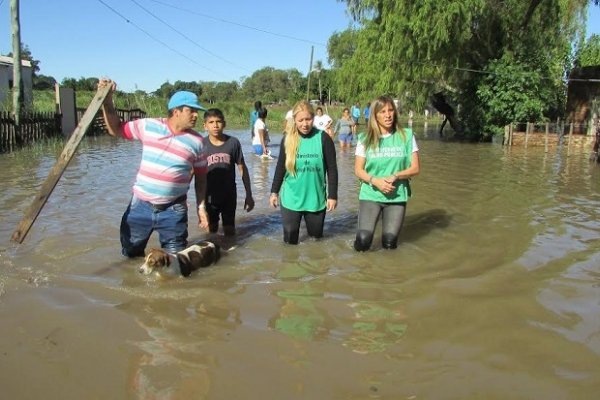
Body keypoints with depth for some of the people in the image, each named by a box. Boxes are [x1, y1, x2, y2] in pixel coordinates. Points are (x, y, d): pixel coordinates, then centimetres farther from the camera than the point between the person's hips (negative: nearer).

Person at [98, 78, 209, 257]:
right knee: (130, 255, 16)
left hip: (173, 211, -1)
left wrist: (201, 206, 0)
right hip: (141, 205, 1)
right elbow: (116, 130, 8)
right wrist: (107, 101, -3)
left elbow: (200, 177, 4)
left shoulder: (197, 141, -3)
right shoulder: (149, 126, -2)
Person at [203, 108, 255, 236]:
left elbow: (242, 169, -1)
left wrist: (249, 195, 0)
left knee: (230, 232, 10)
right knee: (211, 231, 13)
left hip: (229, 195, 0)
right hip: (210, 196, 0)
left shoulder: (233, 142, -9)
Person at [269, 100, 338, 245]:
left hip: (316, 199, -1)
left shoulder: (323, 138, -8)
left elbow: (332, 169, -3)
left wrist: (332, 195, -4)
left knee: (316, 237, 14)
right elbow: (281, 167, 7)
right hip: (291, 199, 1)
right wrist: (274, 192, 8)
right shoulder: (288, 139, -2)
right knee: (290, 239, 8)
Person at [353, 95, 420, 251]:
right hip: (370, 195, 0)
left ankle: (389, 230, 34)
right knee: (363, 242, -11)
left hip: (397, 196, 1)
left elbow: (415, 168, 0)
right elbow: (358, 170, 0)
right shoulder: (365, 138, 0)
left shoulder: (407, 135, 0)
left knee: (389, 244, 0)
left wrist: (395, 176, -17)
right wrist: (375, 181, -18)